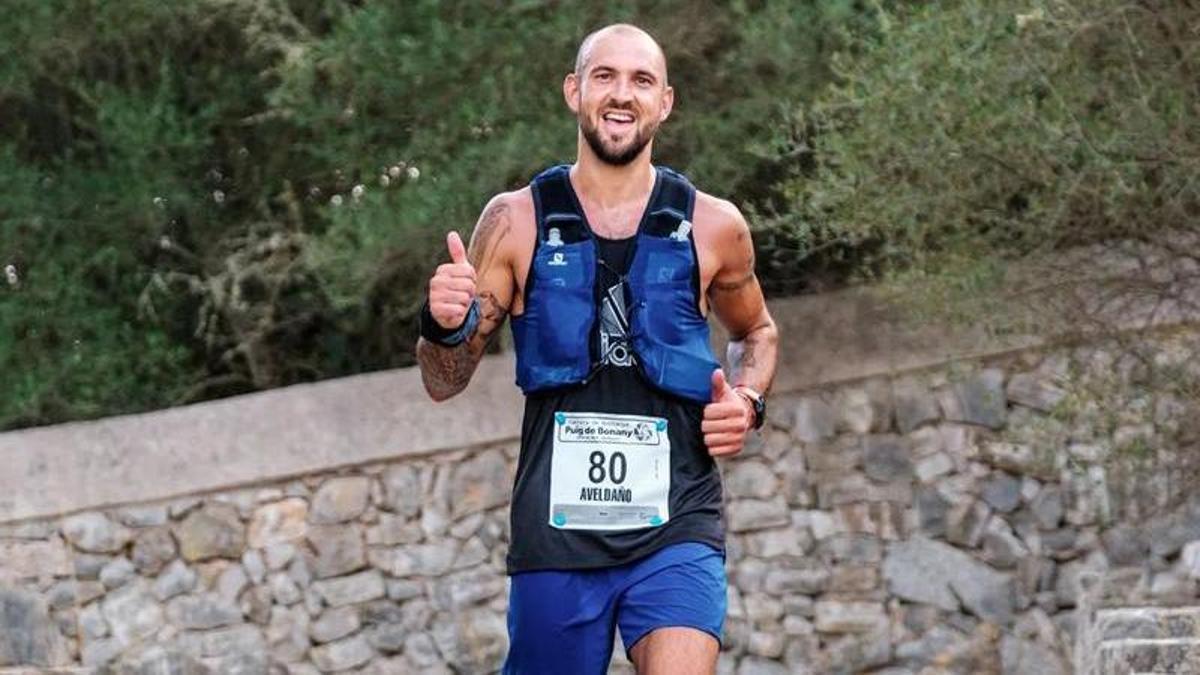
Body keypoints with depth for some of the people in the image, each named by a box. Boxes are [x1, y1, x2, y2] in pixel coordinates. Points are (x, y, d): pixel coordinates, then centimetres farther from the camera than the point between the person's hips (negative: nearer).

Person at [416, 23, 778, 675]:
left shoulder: (713, 226, 3)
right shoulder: (516, 221, 2)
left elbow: (756, 332, 23)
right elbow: (445, 382, 4)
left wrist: (748, 401, 2)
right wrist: (445, 326, -18)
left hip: (675, 523, -1)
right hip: (555, 525, 1)